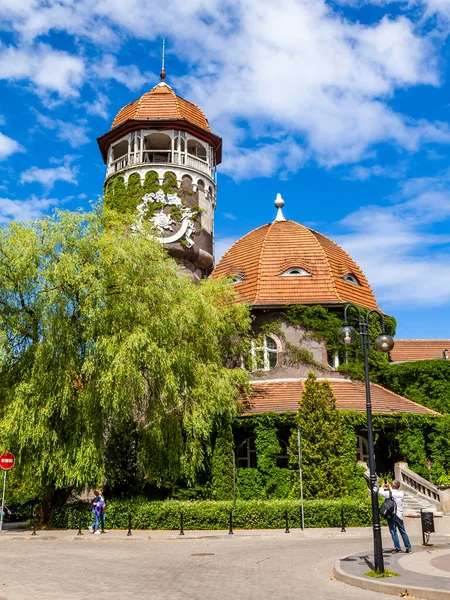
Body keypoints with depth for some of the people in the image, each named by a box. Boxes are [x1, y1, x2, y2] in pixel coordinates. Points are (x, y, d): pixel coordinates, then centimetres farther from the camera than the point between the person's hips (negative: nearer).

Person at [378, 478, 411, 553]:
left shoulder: (389, 493, -15)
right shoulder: (401, 493, 0)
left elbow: (380, 492, 0)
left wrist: (383, 486, 17)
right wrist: (388, 487, 27)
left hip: (391, 515, -4)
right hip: (399, 515, 5)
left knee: (393, 532, 1)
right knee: (403, 532, 14)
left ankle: (398, 549, 0)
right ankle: (408, 547, 17)